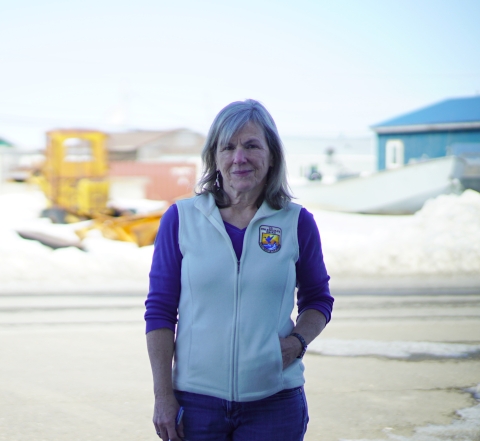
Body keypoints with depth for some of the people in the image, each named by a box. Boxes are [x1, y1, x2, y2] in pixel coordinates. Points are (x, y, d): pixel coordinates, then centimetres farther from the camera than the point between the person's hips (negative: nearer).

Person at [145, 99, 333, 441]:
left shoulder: (297, 223, 2)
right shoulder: (180, 220, 1)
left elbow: (318, 299, 15)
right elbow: (160, 311, 3)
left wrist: (298, 341, -6)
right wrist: (163, 396, -3)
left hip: (274, 403, 0)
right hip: (197, 402, 0)